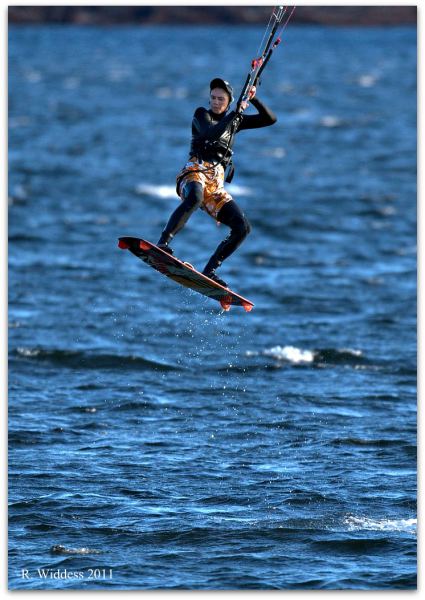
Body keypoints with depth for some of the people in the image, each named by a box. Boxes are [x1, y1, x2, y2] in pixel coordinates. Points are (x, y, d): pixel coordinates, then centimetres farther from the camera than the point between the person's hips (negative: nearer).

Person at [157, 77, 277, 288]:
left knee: (243, 227, -10)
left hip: (216, 185, 5)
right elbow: (211, 133, -13)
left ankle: (209, 271, -8)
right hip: (196, 173, -5)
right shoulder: (201, 114, 10)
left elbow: (270, 119, 20)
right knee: (194, 199, -42)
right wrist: (235, 113, -11)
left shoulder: (235, 121, 22)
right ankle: (162, 244, -49)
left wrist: (254, 100, 8)